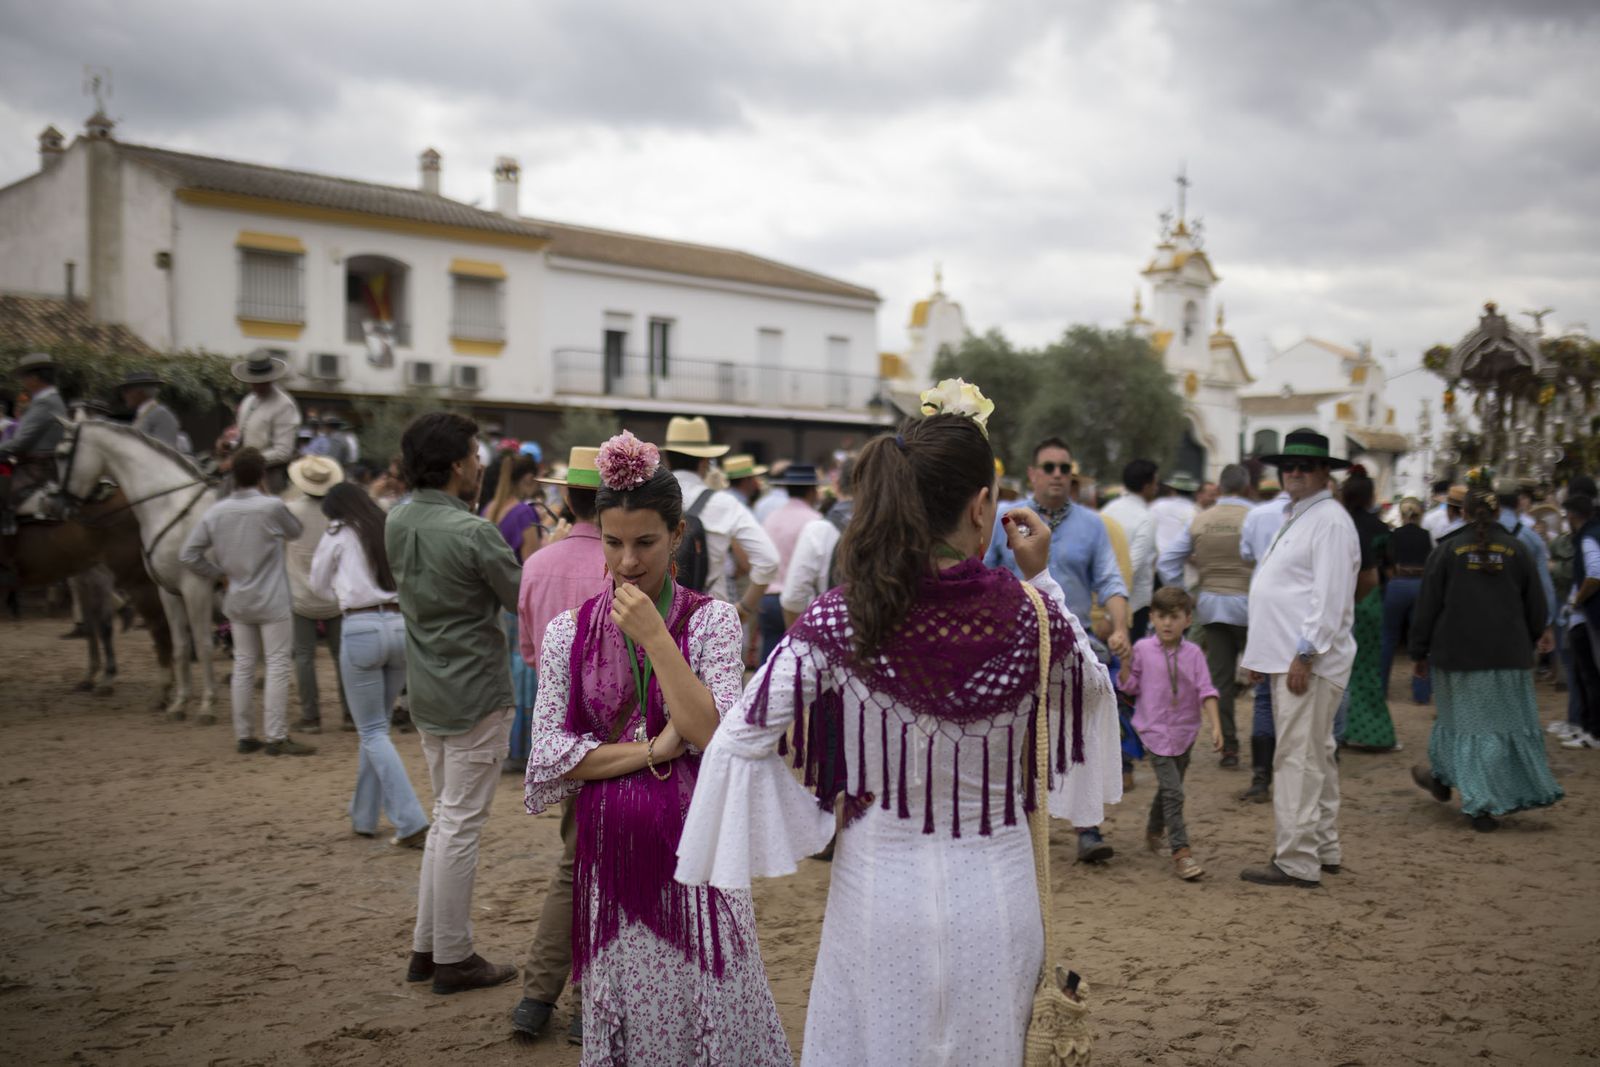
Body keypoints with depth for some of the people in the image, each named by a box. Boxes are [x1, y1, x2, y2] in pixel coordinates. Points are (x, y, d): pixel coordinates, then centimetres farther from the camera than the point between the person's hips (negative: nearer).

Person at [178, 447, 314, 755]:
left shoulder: (215, 512, -1)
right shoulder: (272, 507, -14)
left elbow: (187, 554, -1)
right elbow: (294, 532, 6)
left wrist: (218, 572, 10)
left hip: (237, 602, 5)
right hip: (272, 601, -5)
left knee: (243, 665, 12)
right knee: (277, 665, -1)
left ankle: (244, 735, 18)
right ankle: (277, 737, -1)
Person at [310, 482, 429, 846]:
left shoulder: (338, 534, 3)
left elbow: (319, 581, 15)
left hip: (362, 628, -5)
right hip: (401, 625, 5)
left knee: (373, 732, 1)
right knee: (376, 726, 18)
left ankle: (411, 823, -8)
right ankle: (363, 816, 27)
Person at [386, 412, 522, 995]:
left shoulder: (397, 524, 3)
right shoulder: (473, 533, -21)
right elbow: (524, 598, -12)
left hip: (427, 693, 8)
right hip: (475, 695, -8)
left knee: (447, 816, 19)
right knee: (461, 824, 1)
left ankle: (426, 946, 25)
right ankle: (452, 958, 12)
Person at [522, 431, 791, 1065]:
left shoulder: (711, 620, -4)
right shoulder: (569, 631, 1)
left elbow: (713, 735, -15)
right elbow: (547, 754, -4)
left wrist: (655, 636, -18)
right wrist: (653, 751, -12)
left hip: (692, 843, -1)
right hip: (610, 846, 2)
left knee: (708, 1003, 6)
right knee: (624, 1007, 13)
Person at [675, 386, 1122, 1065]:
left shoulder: (837, 624, -16)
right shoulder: (1031, 617, -14)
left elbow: (741, 741, -14)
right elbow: (1093, 686, 8)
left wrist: (808, 820, 0)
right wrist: (1040, 578, 8)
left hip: (877, 888, -1)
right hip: (996, 891, 1)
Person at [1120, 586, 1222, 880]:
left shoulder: (1193, 653, -1)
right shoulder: (1143, 649, -4)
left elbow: (1206, 691, -3)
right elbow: (1130, 687, 3)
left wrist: (1216, 726, -12)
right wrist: (1125, 662, -13)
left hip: (1184, 731, 3)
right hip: (1155, 731, -3)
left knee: (1167, 788, 19)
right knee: (1173, 791, -12)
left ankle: (1154, 830, 44)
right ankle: (1181, 852, -7)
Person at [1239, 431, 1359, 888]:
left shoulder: (1330, 520, -12)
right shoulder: (1298, 517, 20)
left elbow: (1330, 597, -19)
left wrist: (1305, 654, -21)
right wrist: (1265, 654, 20)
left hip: (1308, 661, -10)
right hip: (1288, 656, 10)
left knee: (1298, 759, -9)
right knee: (1316, 757, 16)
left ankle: (1297, 863, -6)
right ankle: (1323, 850, 25)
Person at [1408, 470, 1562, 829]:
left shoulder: (1448, 549, -5)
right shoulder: (1515, 548, -1)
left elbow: (1428, 607, -3)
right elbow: (1535, 604, 7)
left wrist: (1420, 652, 6)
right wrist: (1539, 636, 26)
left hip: (1458, 655, -1)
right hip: (1509, 655, 1)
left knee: (1467, 722, 9)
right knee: (1510, 723, 9)